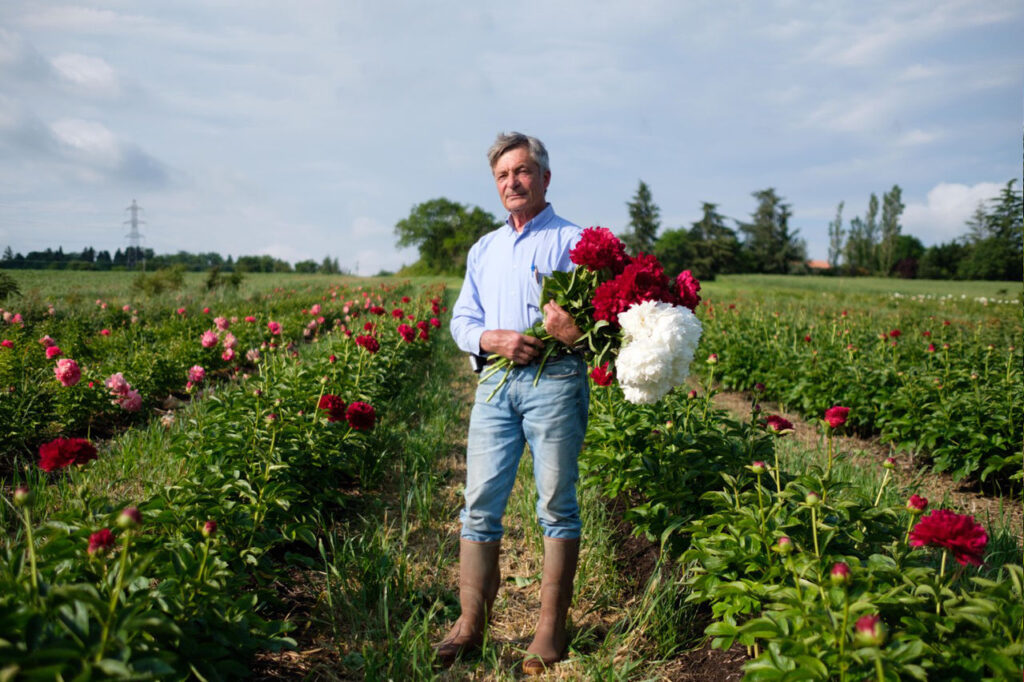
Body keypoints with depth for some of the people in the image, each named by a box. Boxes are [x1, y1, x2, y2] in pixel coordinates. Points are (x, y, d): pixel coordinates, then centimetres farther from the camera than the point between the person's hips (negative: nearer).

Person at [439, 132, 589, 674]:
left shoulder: (573, 241, 7)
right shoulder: (484, 249, 22)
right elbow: (461, 322, 15)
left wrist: (576, 329, -24)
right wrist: (494, 338, -7)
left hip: (555, 380, -4)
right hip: (495, 381, 4)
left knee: (557, 504, -1)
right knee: (480, 503, 2)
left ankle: (551, 628, 8)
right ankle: (471, 621, 11)